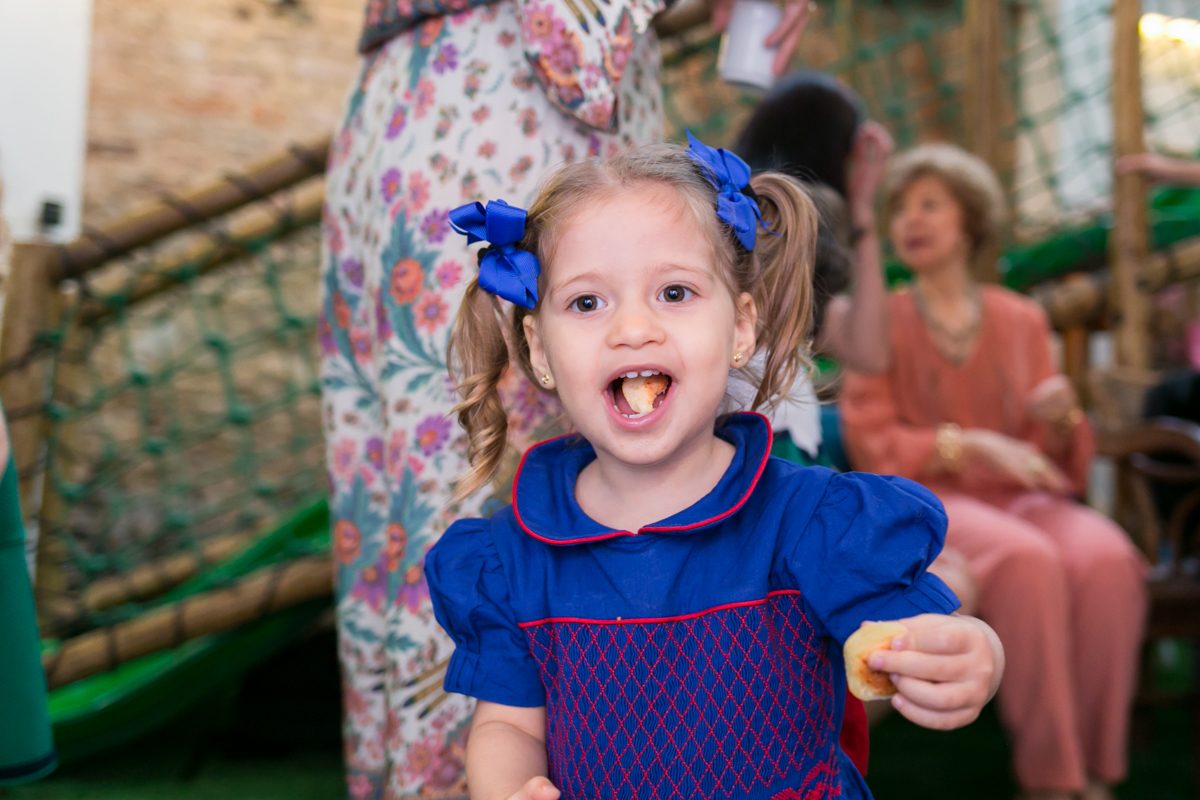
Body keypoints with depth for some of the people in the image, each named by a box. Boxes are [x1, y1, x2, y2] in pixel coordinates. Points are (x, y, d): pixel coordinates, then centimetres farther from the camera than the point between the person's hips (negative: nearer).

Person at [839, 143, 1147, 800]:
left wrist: (1061, 419, -9)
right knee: (1026, 560, -34)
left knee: (1106, 558, -30)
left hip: (1022, 496, 3)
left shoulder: (1021, 320, 16)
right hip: (927, 500, -3)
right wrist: (973, 445, -16)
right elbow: (872, 445, -2)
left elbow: (1059, 454, 16)